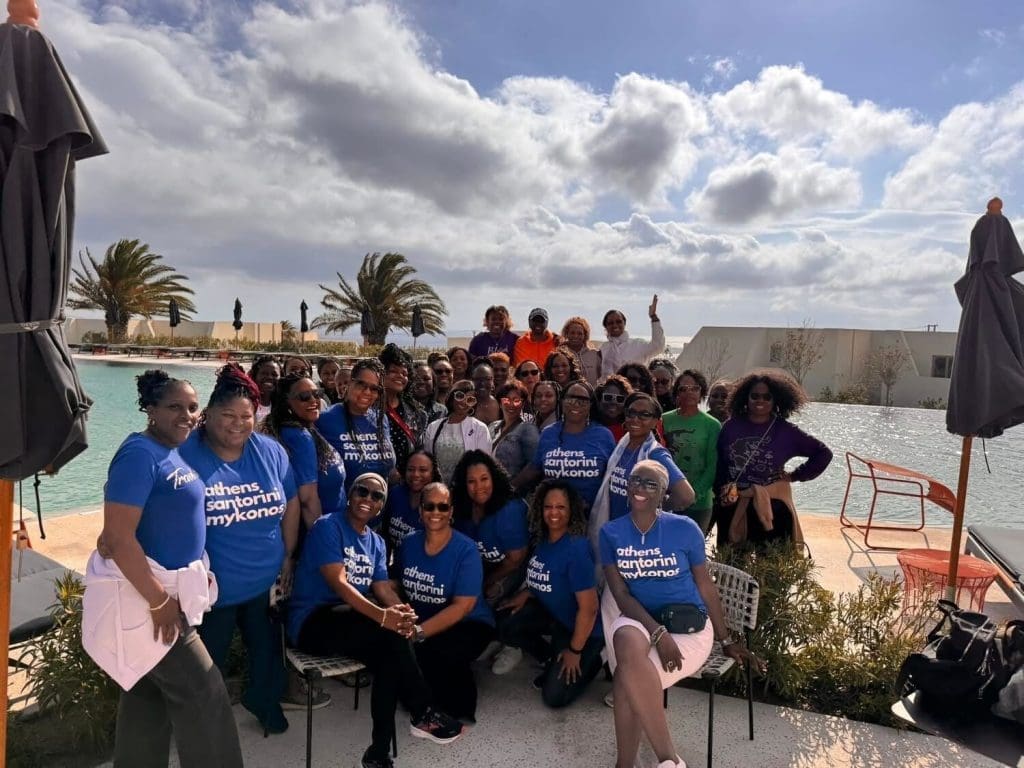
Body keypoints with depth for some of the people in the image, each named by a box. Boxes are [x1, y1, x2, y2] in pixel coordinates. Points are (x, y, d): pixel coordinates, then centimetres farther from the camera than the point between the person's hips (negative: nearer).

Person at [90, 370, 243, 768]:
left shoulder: (174, 453, 8)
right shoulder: (139, 454, -20)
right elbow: (118, 537, -25)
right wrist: (159, 601, -22)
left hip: (168, 586, 9)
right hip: (144, 591, -9)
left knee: (148, 696, 20)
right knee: (203, 694, 0)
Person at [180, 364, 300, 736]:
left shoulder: (270, 452, -4)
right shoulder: (185, 455, -16)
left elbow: (290, 503, 5)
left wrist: (288, 555, 6)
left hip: (266, 580, 4)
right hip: (212, 587, -4)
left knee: (267, 648, 23)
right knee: (209, 663, 16)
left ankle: (263, 698, 51)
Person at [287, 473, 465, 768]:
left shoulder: (376, 542, 13)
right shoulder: (328, 526, -11)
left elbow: (384, 588, 2)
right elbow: (339, 584, -22)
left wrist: (401, 611, -23)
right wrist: (383, 616, -36)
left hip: (352, 621, 7)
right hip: (313, 622, -7)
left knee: (389, 653, -24)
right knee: (391, 632, -28)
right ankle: (422, 715, -12)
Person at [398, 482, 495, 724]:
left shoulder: (466, 549, -14)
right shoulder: (409, 543, 1)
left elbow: (462, 606, -19)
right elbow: (398, 586, 4)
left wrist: (419, 632, -27)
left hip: (468, 625, -4)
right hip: (422, 624, 4)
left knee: (434, 651, -33)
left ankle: (459, 710, -4)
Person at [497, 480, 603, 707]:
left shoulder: (577, 549, -29)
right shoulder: (544, 540, -4)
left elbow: (589, 608, -26)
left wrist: (575, 651, -18)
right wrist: (526, 592, -5)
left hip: (581, 628, -7)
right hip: (551, 614, 7)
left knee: (555, 697, -10)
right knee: (504, 625, -11)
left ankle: (591, 662, 17)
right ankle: (553, 661, 11)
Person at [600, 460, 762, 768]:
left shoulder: (685, 529, -4)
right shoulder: (611, 533, 0)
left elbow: (706, 587, 6)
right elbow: (621, 594, -5)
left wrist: (727, 640, 12)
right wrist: (658, 634, -19)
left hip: (690, 625, -2)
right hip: (640, 621, 2)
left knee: (626, 679, -26)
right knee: (626, 639, -34)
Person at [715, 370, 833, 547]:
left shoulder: (786, 431, -3)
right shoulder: (731, 426, 1)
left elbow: (823, 453, 3)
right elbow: (719, 464, 5)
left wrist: (796, 476, 0)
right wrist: (721, 491, -4)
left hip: (772, 507, -2)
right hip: (733, 506, 2)